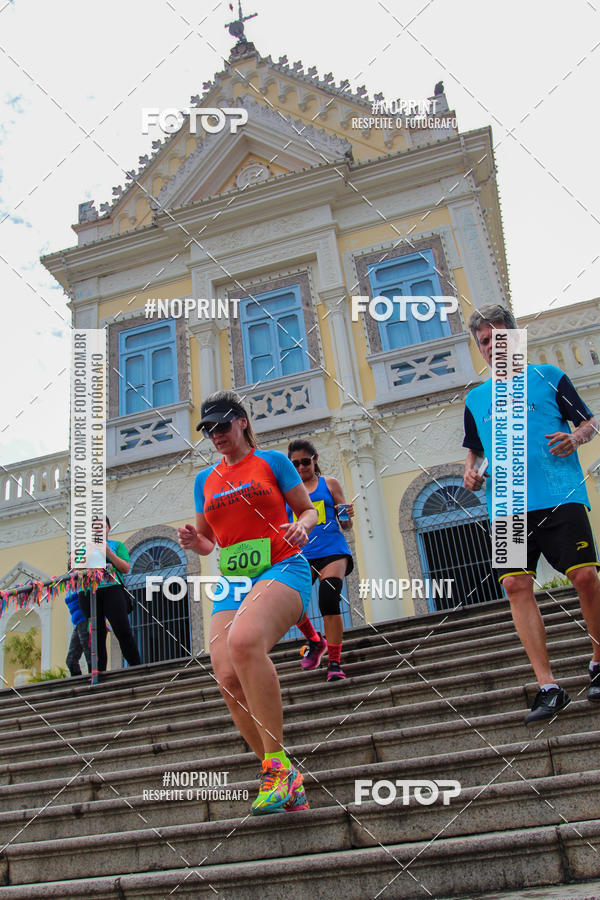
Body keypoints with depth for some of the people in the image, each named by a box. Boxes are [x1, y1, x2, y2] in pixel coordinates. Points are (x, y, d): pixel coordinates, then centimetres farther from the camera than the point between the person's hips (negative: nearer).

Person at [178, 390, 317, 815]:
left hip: (283, 569, -5)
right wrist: (194, 540, 2)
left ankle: (277, 763, -22)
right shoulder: (205, 480, 19)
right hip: (234, 581, 5)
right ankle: (289, 784, 0)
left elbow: (308, 509, 10)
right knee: (228, 678, -15)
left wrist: (300, 527, -12)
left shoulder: (273, 460, 7)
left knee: (244, 641, -34)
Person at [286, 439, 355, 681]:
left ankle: (334, 663, -5)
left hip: (332, 550, -2)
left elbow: (346, 526, 11)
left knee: (328, 601, -18)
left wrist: (347, 516, -10)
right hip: (302, 554, 2)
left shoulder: (330, 484, 11)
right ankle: (315, 641, 16)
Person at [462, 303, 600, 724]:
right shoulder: (476, 398, 20)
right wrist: (470, 469, 7)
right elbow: (474, 448, 28)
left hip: (560, 495, -2)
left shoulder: (547, 376, 12)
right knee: (516, 584, -10)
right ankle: (549, 687, -6)